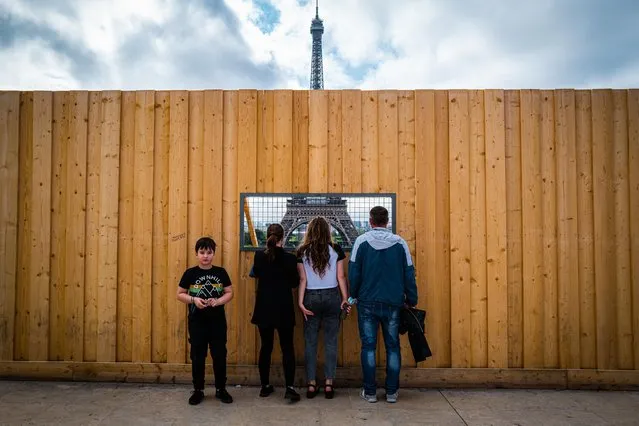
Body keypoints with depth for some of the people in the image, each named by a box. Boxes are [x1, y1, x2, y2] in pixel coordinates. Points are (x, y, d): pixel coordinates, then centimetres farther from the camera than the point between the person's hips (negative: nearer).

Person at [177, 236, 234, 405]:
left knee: (220, 355, 7)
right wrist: (193, 299, -16)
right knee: (197, 356, 8)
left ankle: (221, 389, 22)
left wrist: (218, 301, -16)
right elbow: (180, 294, 2)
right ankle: (198, 390, 23)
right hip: (197, 321, 0)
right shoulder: (190, 273, -3)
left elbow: (230, 293, 2)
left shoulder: (221, 272, -1)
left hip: (218, 321, 1)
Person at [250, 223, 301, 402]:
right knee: (287, 348, 7)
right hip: (284, 310, -2)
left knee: (266, 347, 14)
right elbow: (295, 282, -2)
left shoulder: (259, 256, -7)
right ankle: (290, 387, 2)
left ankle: (265, 386, 22)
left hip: (264, 309, 3)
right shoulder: (289, 258, -14)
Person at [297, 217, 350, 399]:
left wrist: (300, 302, -4)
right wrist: (345, 298, 3)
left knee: (310, 341, 9)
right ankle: (328, 384, 11)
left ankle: (311, 384, 13)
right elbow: (341, 277, -3)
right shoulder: (336, 250, -2)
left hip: (311, 298, 0)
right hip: (332, 297, 0)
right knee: (331, 341, 7)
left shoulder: (302, 252, -1)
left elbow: (302, 279, -5)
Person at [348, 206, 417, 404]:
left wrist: (353, 296, 9)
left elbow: (354, 272, -5)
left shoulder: (361, 241, -5)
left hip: (367, 303, -1)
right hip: (393, 303, 1)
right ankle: (392, 391, 18)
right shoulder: (399, 243, 0)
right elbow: (409, 274, 2)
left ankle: (370, 391, 14)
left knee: (368, 346, 8)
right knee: (393, 346, 11)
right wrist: (411, 300, 10)